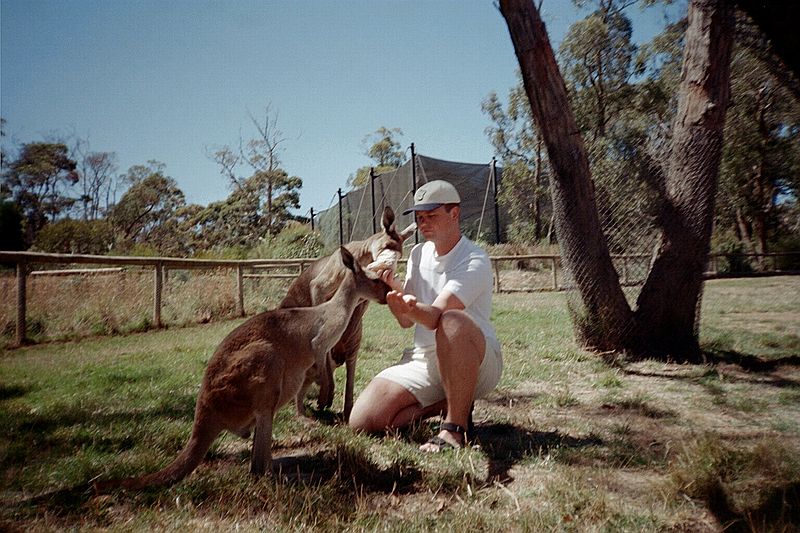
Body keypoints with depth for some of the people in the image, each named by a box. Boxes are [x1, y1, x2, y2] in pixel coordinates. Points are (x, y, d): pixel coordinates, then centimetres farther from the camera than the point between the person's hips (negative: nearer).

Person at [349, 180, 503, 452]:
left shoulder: (475, 261, -14)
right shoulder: (418, 253, 9)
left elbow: (435, 316, -28)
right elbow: (407, 322, 7)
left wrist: (412, 307, -50)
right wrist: (392, 287, -12)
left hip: (477, 363, -6)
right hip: (424, 359, 7)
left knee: (452, 321, -41)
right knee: (363, 422, -9)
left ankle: (455, 428, -26)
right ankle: (448, 403, 9)